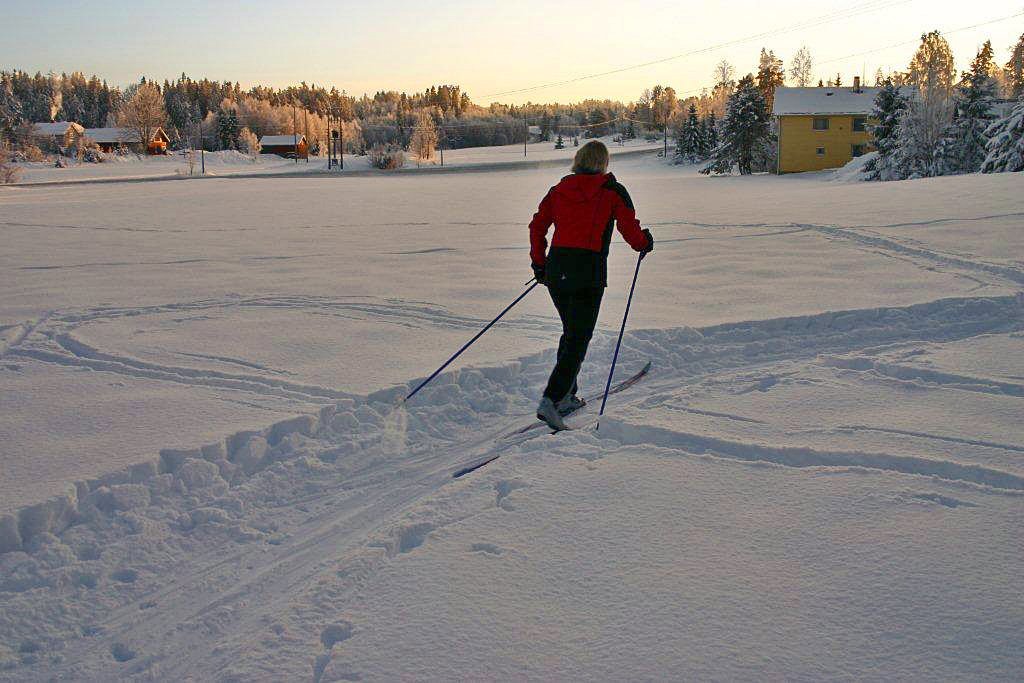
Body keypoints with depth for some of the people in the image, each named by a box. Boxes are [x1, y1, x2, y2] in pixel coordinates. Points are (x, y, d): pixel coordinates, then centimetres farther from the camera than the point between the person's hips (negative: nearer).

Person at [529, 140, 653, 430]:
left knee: (571, 332, 22)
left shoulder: (559, 189, 12)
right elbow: (631, 231, -2)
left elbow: (537, 226, 9)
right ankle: (551, 400, -16)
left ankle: (567, 395, 26)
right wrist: (645, 243, 20)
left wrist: (539, 263, 19)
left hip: (556, 267, 5)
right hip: (589, 270, -5)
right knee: (578, 339, -2)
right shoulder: (613, 191, 1)